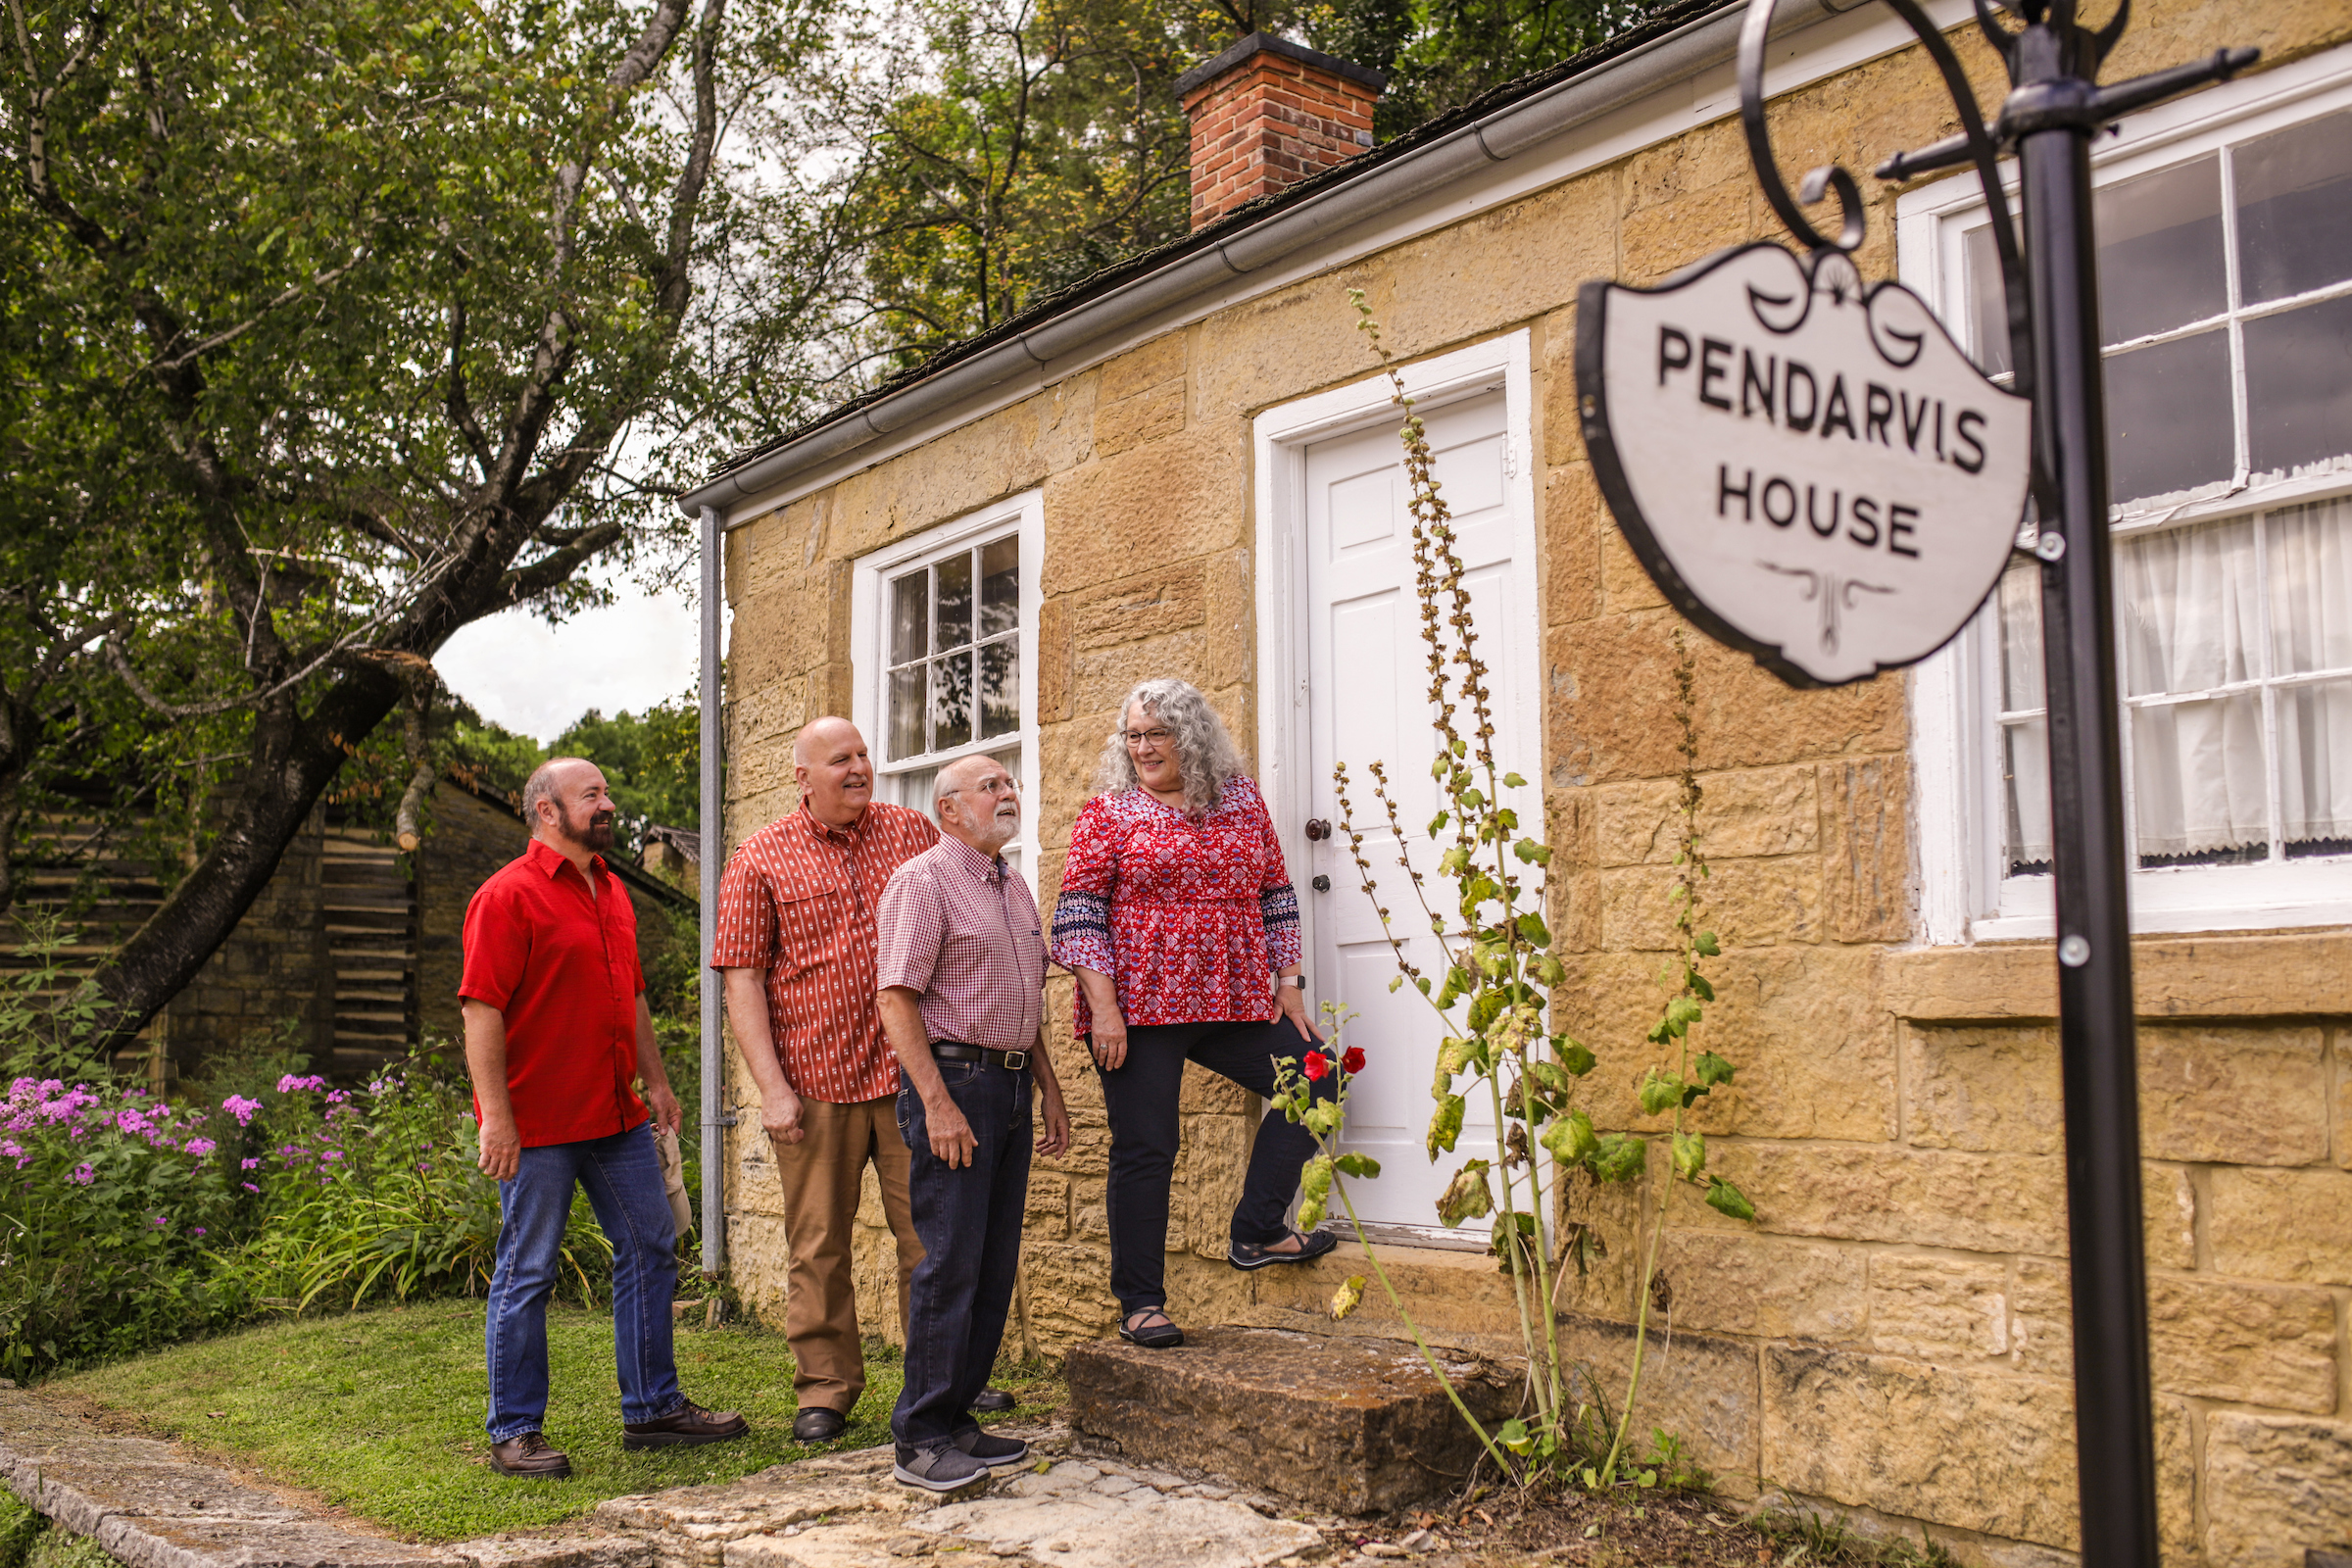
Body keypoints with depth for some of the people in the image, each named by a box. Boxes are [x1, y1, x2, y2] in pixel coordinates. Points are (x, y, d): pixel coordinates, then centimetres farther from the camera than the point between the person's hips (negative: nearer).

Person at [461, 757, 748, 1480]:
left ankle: (653, 1407, 25)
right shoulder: (507, 896, -11)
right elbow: (481, 1010, -17)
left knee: (650, 1250, 13)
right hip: (538, 1123, -8)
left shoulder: (611, 892, 14)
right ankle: (514, 1434, 13)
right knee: (528, 1275, 1)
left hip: (617, 1118, 9)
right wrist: (496, 1115, -22)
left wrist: (656, 1080, 18)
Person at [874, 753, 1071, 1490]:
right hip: (953, 1078, -8)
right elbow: (895, 998, -14)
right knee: (950, 1263, -8)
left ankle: (956, 1418, 18)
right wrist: (937, 1101, -20)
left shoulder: (1015, 888, 18)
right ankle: (921, 1439, 0)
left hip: (1011, 1083, 8)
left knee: (996, 1265, 9)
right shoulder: (923, 882, -7)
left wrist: (1050, 1089, 19)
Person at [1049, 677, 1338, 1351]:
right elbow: (1077, 914, -5)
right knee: (1145, 1149, -1)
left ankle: (1255, 1233, 9)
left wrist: (1288, 983, 9)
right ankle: (1140, 1302, 10)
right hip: (1139, 1008, -4)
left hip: (1235, 1001, 4)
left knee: (1312, 1081, -3)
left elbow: (1276, 896, 15)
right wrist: (1102, 1006, -13)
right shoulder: (1110, 811, 1)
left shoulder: (1242, 800, 11)